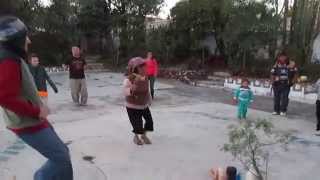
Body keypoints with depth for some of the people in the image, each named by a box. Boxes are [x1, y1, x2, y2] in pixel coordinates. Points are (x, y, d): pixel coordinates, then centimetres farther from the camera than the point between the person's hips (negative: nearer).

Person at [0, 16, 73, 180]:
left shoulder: (13, 58, 12)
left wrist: (38, 109, 10)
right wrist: (36, 111, -21)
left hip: (33, 120, 10)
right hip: (27, 124, -10)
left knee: (61, 153, 17)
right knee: (62, 158, -5)